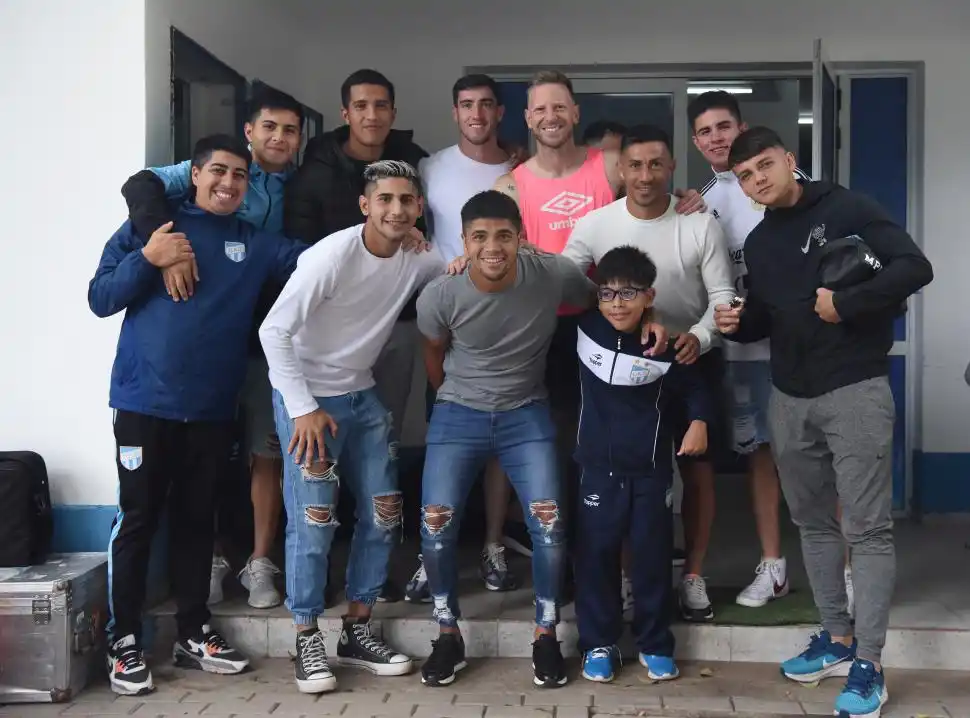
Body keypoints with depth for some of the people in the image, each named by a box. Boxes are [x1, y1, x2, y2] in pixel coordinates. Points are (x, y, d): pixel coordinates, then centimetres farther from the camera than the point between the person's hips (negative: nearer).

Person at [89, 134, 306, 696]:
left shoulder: (256, 244, 11)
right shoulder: (149, 225, 5)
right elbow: (100, 299, 1)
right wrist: (147, 259, -13)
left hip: (213, 408, 3)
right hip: (146, 402, -3)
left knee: (198, 520, 12)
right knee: (138, 519, 0)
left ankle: (194, 633, 23)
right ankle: (124, 642, 8)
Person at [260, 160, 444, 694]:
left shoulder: (418, 260, -5)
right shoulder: (332, 256, -23)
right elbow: (274, 331, -21)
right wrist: (304, 408, -23)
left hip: (362, 395, 7)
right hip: (307, 396, -6)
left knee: (384, 512, 7)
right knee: (313, 520, -7)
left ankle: (357, 631, 21)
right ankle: (307, 641, 8)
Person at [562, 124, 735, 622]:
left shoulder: (701, 225, -11)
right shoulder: (594, 225, -9)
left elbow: (723, 295, -10)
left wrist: (699, 336, -30)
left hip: (694, 360, 0)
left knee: (698, 470, 5)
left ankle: (693, 576, 19)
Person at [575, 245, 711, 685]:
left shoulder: (666, 345, -10)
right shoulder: (585, 328, -4)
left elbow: (694, 389, 4)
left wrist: (699, 422, -11)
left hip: (652, 470, -1)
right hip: (598, 467, 1)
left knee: (653, 555, 7)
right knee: (596, 554, 5)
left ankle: (655, 644, 22)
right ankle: (598, 644, 19)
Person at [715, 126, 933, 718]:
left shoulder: (846, 210, -7)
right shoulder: (758, 242, 13)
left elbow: (915, 267, -15)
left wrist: (846, 303, -20)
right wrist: (737, 325, -2)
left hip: (854, 391, -7)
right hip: (789, 398, 7)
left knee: (868, 528, -5)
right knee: (813, 521, 13)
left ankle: (869, 666, -1)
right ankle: (838, 639, 25)